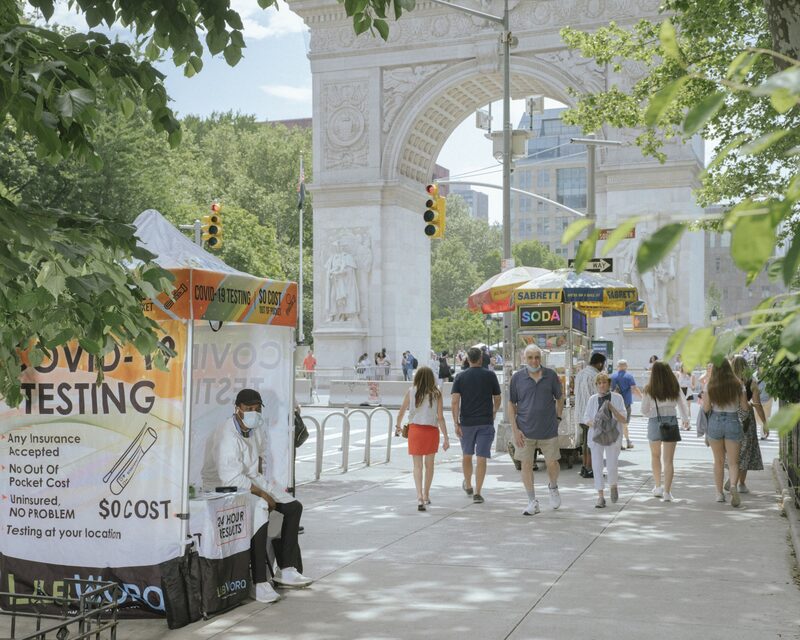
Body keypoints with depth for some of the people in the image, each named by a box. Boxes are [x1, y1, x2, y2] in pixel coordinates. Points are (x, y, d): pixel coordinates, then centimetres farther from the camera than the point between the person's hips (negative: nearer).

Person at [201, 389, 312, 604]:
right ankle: (259, 582, -30)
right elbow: (230, 477, -30)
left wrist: (257, 475, 11)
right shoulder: (227, 435, -23)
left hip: (251, 482, 10)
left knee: (293, 507, 0)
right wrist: (261, 493, -24)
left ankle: (286, 569, 2)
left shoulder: (255, 429, 5)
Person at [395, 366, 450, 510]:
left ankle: (420, 496, -14)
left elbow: (401, 412, 2)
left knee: (417, 466, 2)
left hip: (415, 430, 0)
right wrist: (446, 437, -4)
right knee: (429, 464, 17)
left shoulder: (411, 392, -2)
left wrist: (398, 426, 21)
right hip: (432, 430, 0)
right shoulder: (436, 394, -4)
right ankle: (426, 496, 28)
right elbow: (440, 418, -7)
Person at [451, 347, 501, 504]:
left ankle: (468, 486, 36)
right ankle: (477, 493, -5)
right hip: (486, 422, -1)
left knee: (467, 455, 19)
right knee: (481, 458, -1)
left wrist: (456, 423, -7)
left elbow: (454, 401, -9)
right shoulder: (490, 375, -2)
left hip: (466, 422, 2)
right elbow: (497, 399, 6)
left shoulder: (461, 377, 0)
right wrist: (494, 412, 26)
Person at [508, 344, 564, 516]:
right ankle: (532, 502, 16)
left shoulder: (551, 375, 0)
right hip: (525, 431, 0)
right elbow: (511, 405, 3)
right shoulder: (517, 378, -1)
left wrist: (557, 418, 5)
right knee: (526, 465, 3)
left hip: (548, 430, 0)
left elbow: (559, 398, 13)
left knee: (552, 463, 5)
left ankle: (553, 488, 37)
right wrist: (515, 429, -4)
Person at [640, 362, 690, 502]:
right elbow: (683, 405, 13)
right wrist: (685, 419, 32)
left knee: (655, 455, 22)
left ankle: (658, 486, 25)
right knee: (668, 459, 3)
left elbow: (644, 411, 1)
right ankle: (667, 491, -4)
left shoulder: (649, 390, -4)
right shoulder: (675, 389, 0)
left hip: (655, 422, 0)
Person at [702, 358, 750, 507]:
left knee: (718, 461, 13)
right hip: (733, 422, 0)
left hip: (715, 422, 0)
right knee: (733, 462, 3)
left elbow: (706, 408, -6)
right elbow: (745, 408, -2)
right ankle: (734, 485, -23)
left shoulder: (710, 386, -4)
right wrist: (748, 407, 20)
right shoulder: (738, 385, -3)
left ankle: (719, 493, 16)